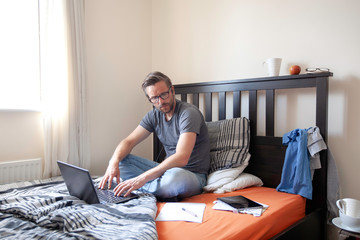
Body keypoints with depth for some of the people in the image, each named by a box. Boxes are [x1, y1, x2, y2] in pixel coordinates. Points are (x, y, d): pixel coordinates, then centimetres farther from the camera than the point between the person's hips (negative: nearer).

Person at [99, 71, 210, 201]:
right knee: (121, 160, -5)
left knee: (176, 176, -42)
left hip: (193, 174, -7)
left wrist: (142, 178, -35)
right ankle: (163, 189, -18)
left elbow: (181, 158, -30)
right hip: (168, 169, 7)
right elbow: (129, 141, 2)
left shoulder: (189, 113, -19)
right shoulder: (155, 114, 4)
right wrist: (114, 162, -20)